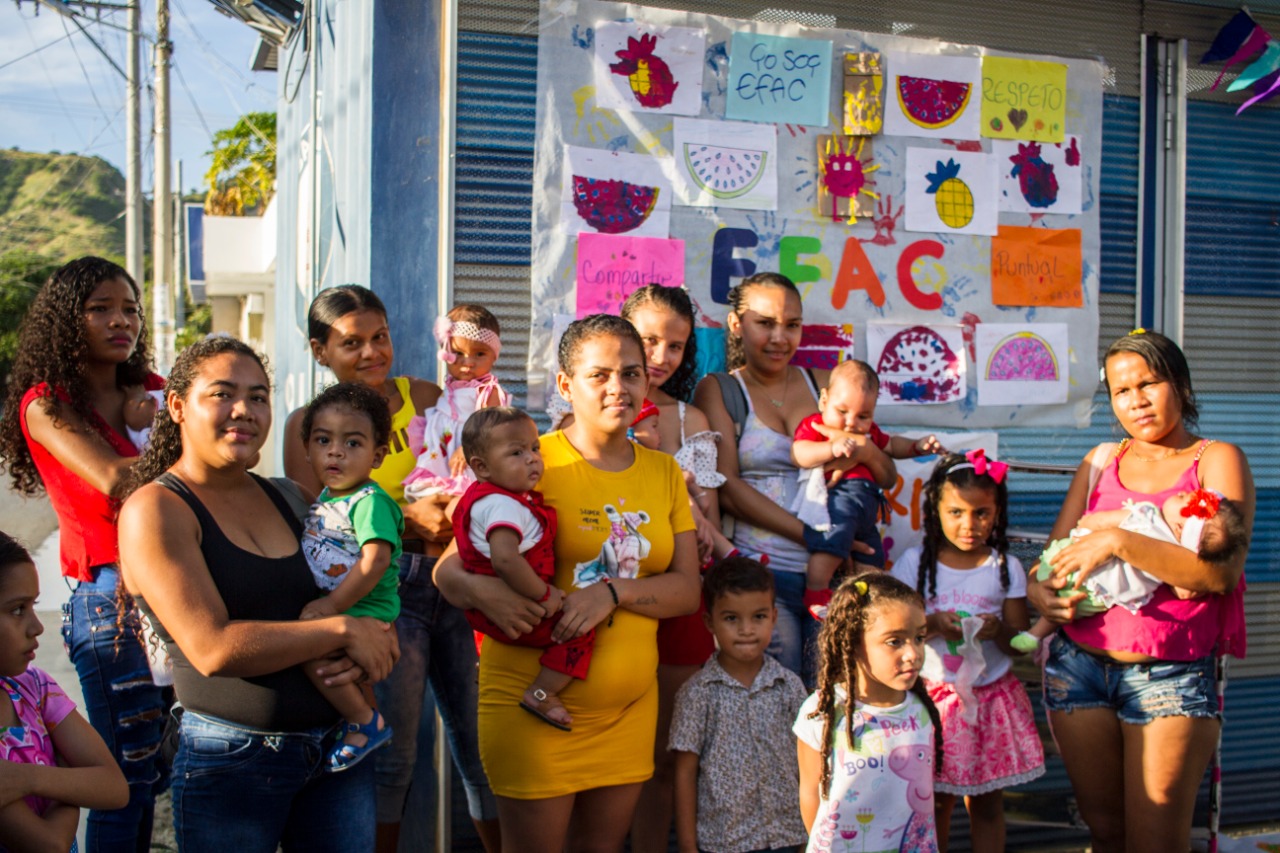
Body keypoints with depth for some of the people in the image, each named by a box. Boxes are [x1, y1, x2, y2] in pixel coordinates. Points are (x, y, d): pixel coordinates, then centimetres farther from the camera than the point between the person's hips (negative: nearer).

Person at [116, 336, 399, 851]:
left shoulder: (285, 498, 9)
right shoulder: (155, 510, -9)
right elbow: (213, 648, -19)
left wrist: (365, 654, -8)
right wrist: (343, 632, -15)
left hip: (338, 749, 6)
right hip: (231, 760, -5)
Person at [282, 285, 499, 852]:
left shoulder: (424, 396, 11)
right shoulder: (309, 423, 2)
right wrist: (406, 518, -18)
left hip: (453, 580, 3)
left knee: (479, 739, 6)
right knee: (393, 751, -1)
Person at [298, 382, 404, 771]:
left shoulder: (370, 502, -14)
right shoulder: (324, 498, 14)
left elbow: (375, 562, -24)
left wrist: (331, 605, -22)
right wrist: (317, 603, 15)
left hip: (365, 612, -10)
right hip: (328, 610, 10)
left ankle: (366, 723, -11)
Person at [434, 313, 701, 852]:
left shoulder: (664, 472, 9)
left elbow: (686, 590, 2)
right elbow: (448, 569, -6)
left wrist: (613, 591, -17)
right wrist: (481, 591, -29)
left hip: (629, 706, 5)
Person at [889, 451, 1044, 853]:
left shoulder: (1006, 567, 1)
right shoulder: (915, 562, -2)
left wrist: (998, 630, -20)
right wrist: (931, 624, -21)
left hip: (992, 695, 1)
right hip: (935, 695, -1)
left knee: (987, 804, 6)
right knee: (936, 801, 4)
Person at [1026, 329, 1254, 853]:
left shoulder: (1216, 459, -1)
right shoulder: (1101, 461, 13)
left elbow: (1223, 572, -15)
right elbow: (1054, 553, 15)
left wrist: (1119, 542, -21)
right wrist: (1036, 590, -7)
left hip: (1171, 675, -4)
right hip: (1079, 662, 4)